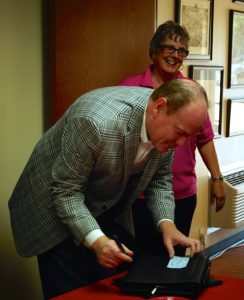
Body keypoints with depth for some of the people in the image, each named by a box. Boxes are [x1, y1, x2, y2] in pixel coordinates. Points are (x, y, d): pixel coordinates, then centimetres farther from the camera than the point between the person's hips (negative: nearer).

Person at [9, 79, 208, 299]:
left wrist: (166, 224, -16)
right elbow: (66, 190, -28)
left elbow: (160, 180, -1)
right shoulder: (98, 123, -36)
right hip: (59, 208, -6)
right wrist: (95, 240, -38)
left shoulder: (166, 124, -14)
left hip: (109, 212, 6)